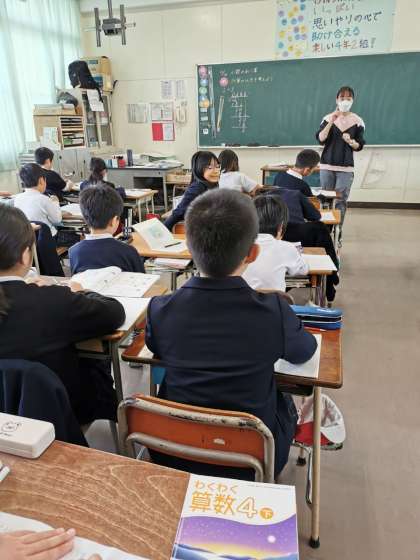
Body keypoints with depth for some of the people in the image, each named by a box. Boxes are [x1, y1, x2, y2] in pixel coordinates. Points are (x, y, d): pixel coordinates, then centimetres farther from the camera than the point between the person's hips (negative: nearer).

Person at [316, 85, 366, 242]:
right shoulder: (328, 118, 3)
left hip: (346, 168, -1)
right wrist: (331, 122, -19)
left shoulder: (357, 121, 3)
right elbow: (320, 139, -8)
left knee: (341, 201, -6)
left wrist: (350, 141, -16)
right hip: (327, 166, 1)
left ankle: (337, 234, 1)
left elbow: (359, 146, 5)